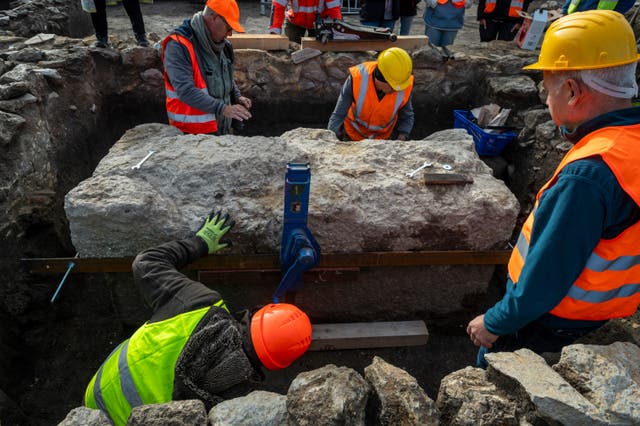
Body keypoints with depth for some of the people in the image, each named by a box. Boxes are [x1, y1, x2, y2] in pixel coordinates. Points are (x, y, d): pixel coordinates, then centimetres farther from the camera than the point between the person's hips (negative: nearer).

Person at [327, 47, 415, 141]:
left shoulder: (404, 88, -27)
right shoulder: (357, 78, -33)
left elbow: (407, 117, -7)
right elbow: (338, 115, -27)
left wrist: (402, 136, -24)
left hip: (383, 137, 1)